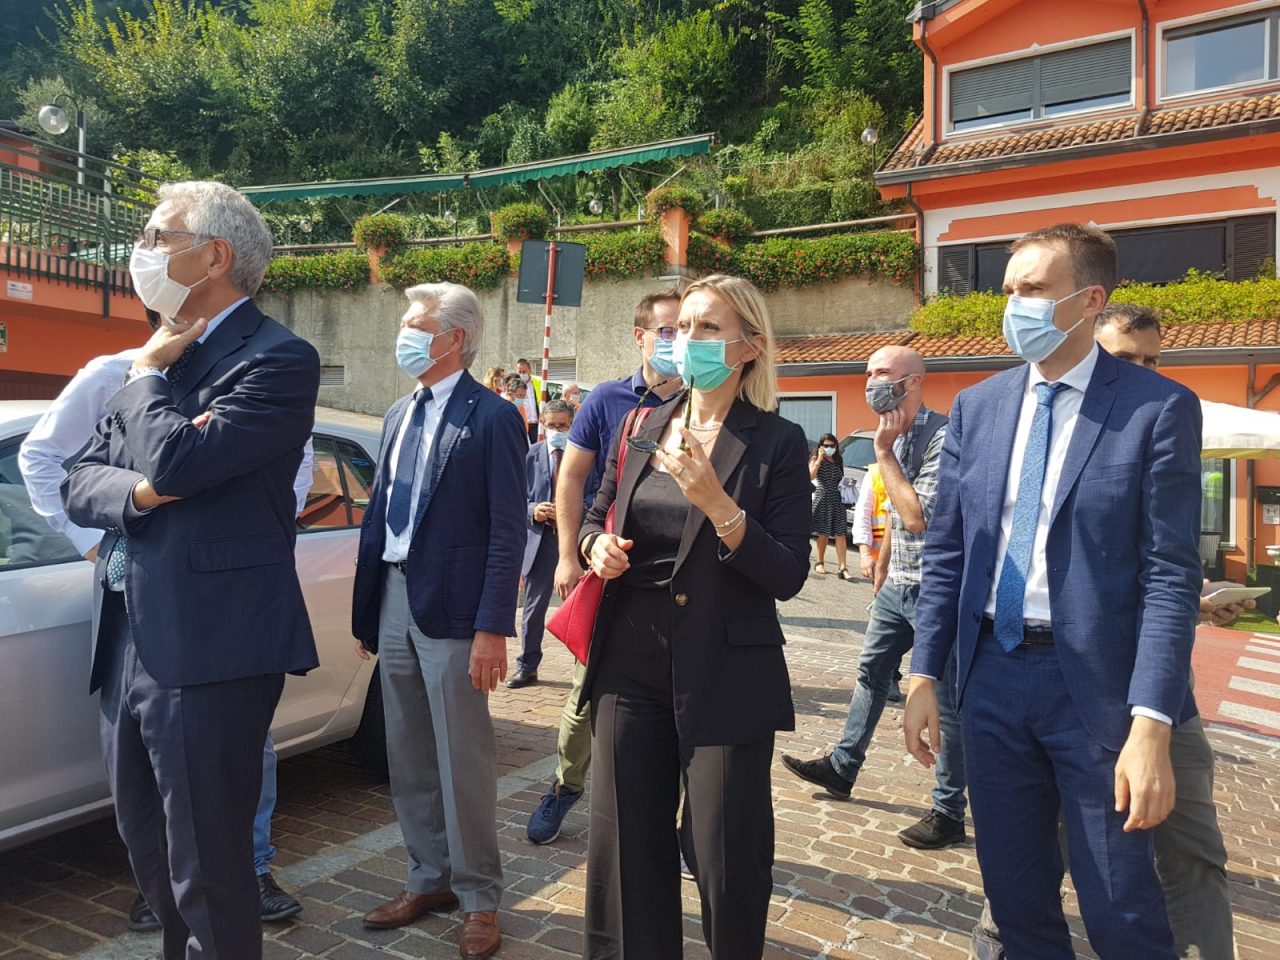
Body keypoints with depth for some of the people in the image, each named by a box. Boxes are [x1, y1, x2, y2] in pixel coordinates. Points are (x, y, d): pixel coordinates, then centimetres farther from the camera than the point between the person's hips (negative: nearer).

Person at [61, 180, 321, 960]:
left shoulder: (277, 359, -12)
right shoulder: (160, 361, 13)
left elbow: (178, 462, -24)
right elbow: (79, 484, 10)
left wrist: (147, 374, -7)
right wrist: (139, 491, -13)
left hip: (208, 646, -8)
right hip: (129, 641, 8)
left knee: (208, 867, 4)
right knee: (150, 851, 22)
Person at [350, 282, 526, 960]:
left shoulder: (491, 417, -8)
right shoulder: (399, 415, 14)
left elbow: (508, 529, -12)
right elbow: (378, 513, 15)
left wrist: (493, 628, -17)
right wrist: (365, 610, 12)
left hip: (451, 608, -7)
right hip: (394, 600, 7)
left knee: (462, 760, 3)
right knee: (408, 757, 15)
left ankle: (478, 897, 20)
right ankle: (429, 879, 32)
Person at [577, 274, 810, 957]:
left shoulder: (777, 442, -6)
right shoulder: (643, 428, 7)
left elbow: (788, 576, -12)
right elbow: (596, 516, 19)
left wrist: (715, 502, -25)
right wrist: (596, 544, -4)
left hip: (725, 674, -4)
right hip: (631, 664, 5)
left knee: (726, 858, 7)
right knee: (625, 845, 14)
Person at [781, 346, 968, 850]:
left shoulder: (942, 437, -19)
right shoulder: (895, 437, 9)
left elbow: (920, 518, -27)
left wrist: (884, 455, -21)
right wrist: (881, 569, 24)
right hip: (897, 585, 9)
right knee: (871, 672, 17)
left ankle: (950, 812, 13)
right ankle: (842, 766, 33)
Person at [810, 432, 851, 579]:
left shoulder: (838, 461, 14)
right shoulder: (815, 459, 2)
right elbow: (811, 476, -15)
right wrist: (819, 459, -15)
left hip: (837, 500, 3)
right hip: (822, 499, -3)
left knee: (840, 534, -5)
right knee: (823, 533, 1)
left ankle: (843, 568, -10)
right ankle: (820, 563, 19)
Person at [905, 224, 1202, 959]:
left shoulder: (1159, 408, -7)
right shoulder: (977, 407, 5)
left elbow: (1172, 576, -12)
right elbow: (946, 553, 7)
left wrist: (1151, 725, -18)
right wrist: (925, 675, 3)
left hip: (1095, 682, -4)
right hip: (993, 675, 4)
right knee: (1016, 898, 17)